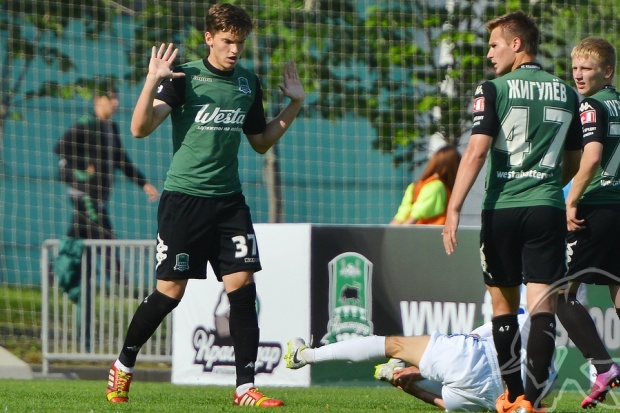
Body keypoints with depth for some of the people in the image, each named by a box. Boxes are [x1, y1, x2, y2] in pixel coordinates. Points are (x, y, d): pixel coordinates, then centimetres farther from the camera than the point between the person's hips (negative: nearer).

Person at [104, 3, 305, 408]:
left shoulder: (248, 82, 10)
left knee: (243, 284, -6)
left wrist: (295, 105, 12)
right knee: (171, 290, -2)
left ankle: (246, 386, -3)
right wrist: (153, 82, -27)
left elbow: (260, 142, 21)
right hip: (184, 196, -4)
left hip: (229, 199, 4)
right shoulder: (185, 77, -6)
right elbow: (140, 128, -14)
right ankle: (123, 365, 20)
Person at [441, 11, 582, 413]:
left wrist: (454, 208, -12)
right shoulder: (566, 93, 10)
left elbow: (476, 151, -13)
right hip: (548, 211, 2)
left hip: (502, 209, -2)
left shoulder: (495, 90, -4)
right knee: (543, 307, -4)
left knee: (504, 306, 12)